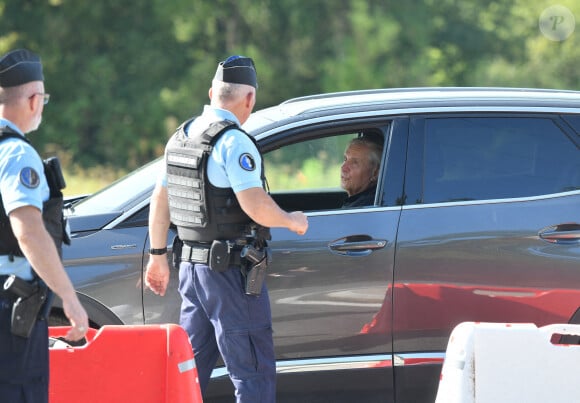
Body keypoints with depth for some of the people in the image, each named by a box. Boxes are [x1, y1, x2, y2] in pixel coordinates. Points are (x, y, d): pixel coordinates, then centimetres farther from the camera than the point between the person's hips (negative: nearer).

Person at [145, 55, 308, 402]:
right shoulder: (234, 142, -16)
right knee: (254, 372, -5)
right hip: (232, 270, -9)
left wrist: (158, 255, 25)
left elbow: (160, 200, 18)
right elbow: (255, 205, -24)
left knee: (191, 364, 14)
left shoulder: (182, 137, 12)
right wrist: (293, 221, -7)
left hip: (192, 265, 9)